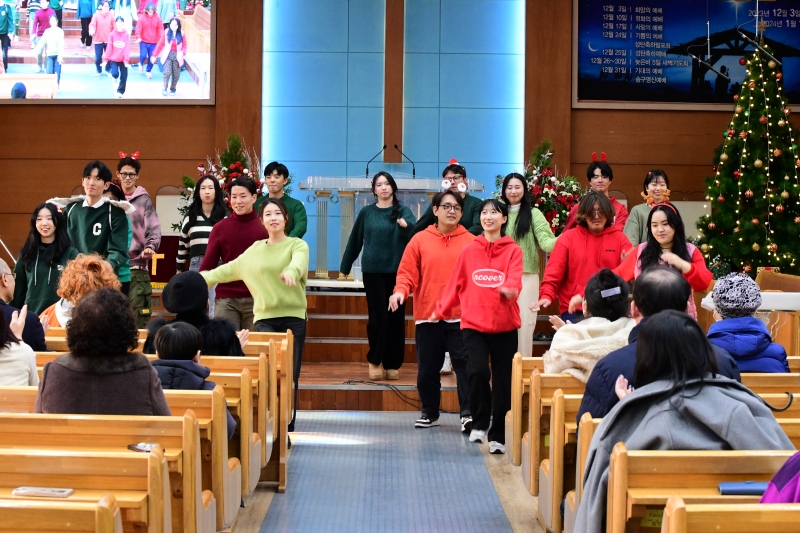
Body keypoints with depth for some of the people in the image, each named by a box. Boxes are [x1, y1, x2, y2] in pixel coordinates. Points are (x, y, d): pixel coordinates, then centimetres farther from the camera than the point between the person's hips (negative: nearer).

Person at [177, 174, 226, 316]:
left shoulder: (225, 216, 1)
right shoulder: (190, 216, 10)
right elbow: (182, 244, 16)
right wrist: (179, 270, 15)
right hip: (196, 265, 3)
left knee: (216, 312, -10)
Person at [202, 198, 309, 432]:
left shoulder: (297, 245, 3)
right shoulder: (255, 250, 15)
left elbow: (299, 262, -20)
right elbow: (228, 270, 22)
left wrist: (291, 271, -43)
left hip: (293, 317, -2)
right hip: (265, 318, 2)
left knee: (290, 377, -2)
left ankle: (287, 429, 7)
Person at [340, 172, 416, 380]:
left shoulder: (403, 211, 3)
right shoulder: (366, 213, 6)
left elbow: (415, 232, -17)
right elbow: (355, 241, 13)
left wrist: (406, 225, -38)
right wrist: (345, 266, 16)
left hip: (397, 272, 0)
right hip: (373, 271, 0)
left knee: (396, 318, 3)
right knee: (378, 316, -3)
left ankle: (393, 364, 12)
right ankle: (374, 360, 12)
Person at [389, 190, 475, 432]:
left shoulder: (471, 242, 3)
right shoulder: (420, 240, 6)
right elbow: (407, 273, 2)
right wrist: (400, 291, -17)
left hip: (461, 317, -2)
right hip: (427, 316, 2)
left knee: (464, 365, -6)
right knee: (427, 368, 10)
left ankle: (468, 413, -4)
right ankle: (429, 413, 24)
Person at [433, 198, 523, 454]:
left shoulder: (513, 251, 2)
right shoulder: (468, 251, 8)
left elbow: (515, 281, -12)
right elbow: (455, 284, 14)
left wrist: (509, 289, -34)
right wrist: (441, 310, 16)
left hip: (505, 326, 0)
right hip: (474, 324, 0)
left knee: (502, 381, 3)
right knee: (477, 371, -19)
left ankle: (498, 436, 16)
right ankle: (480, 423, 3)